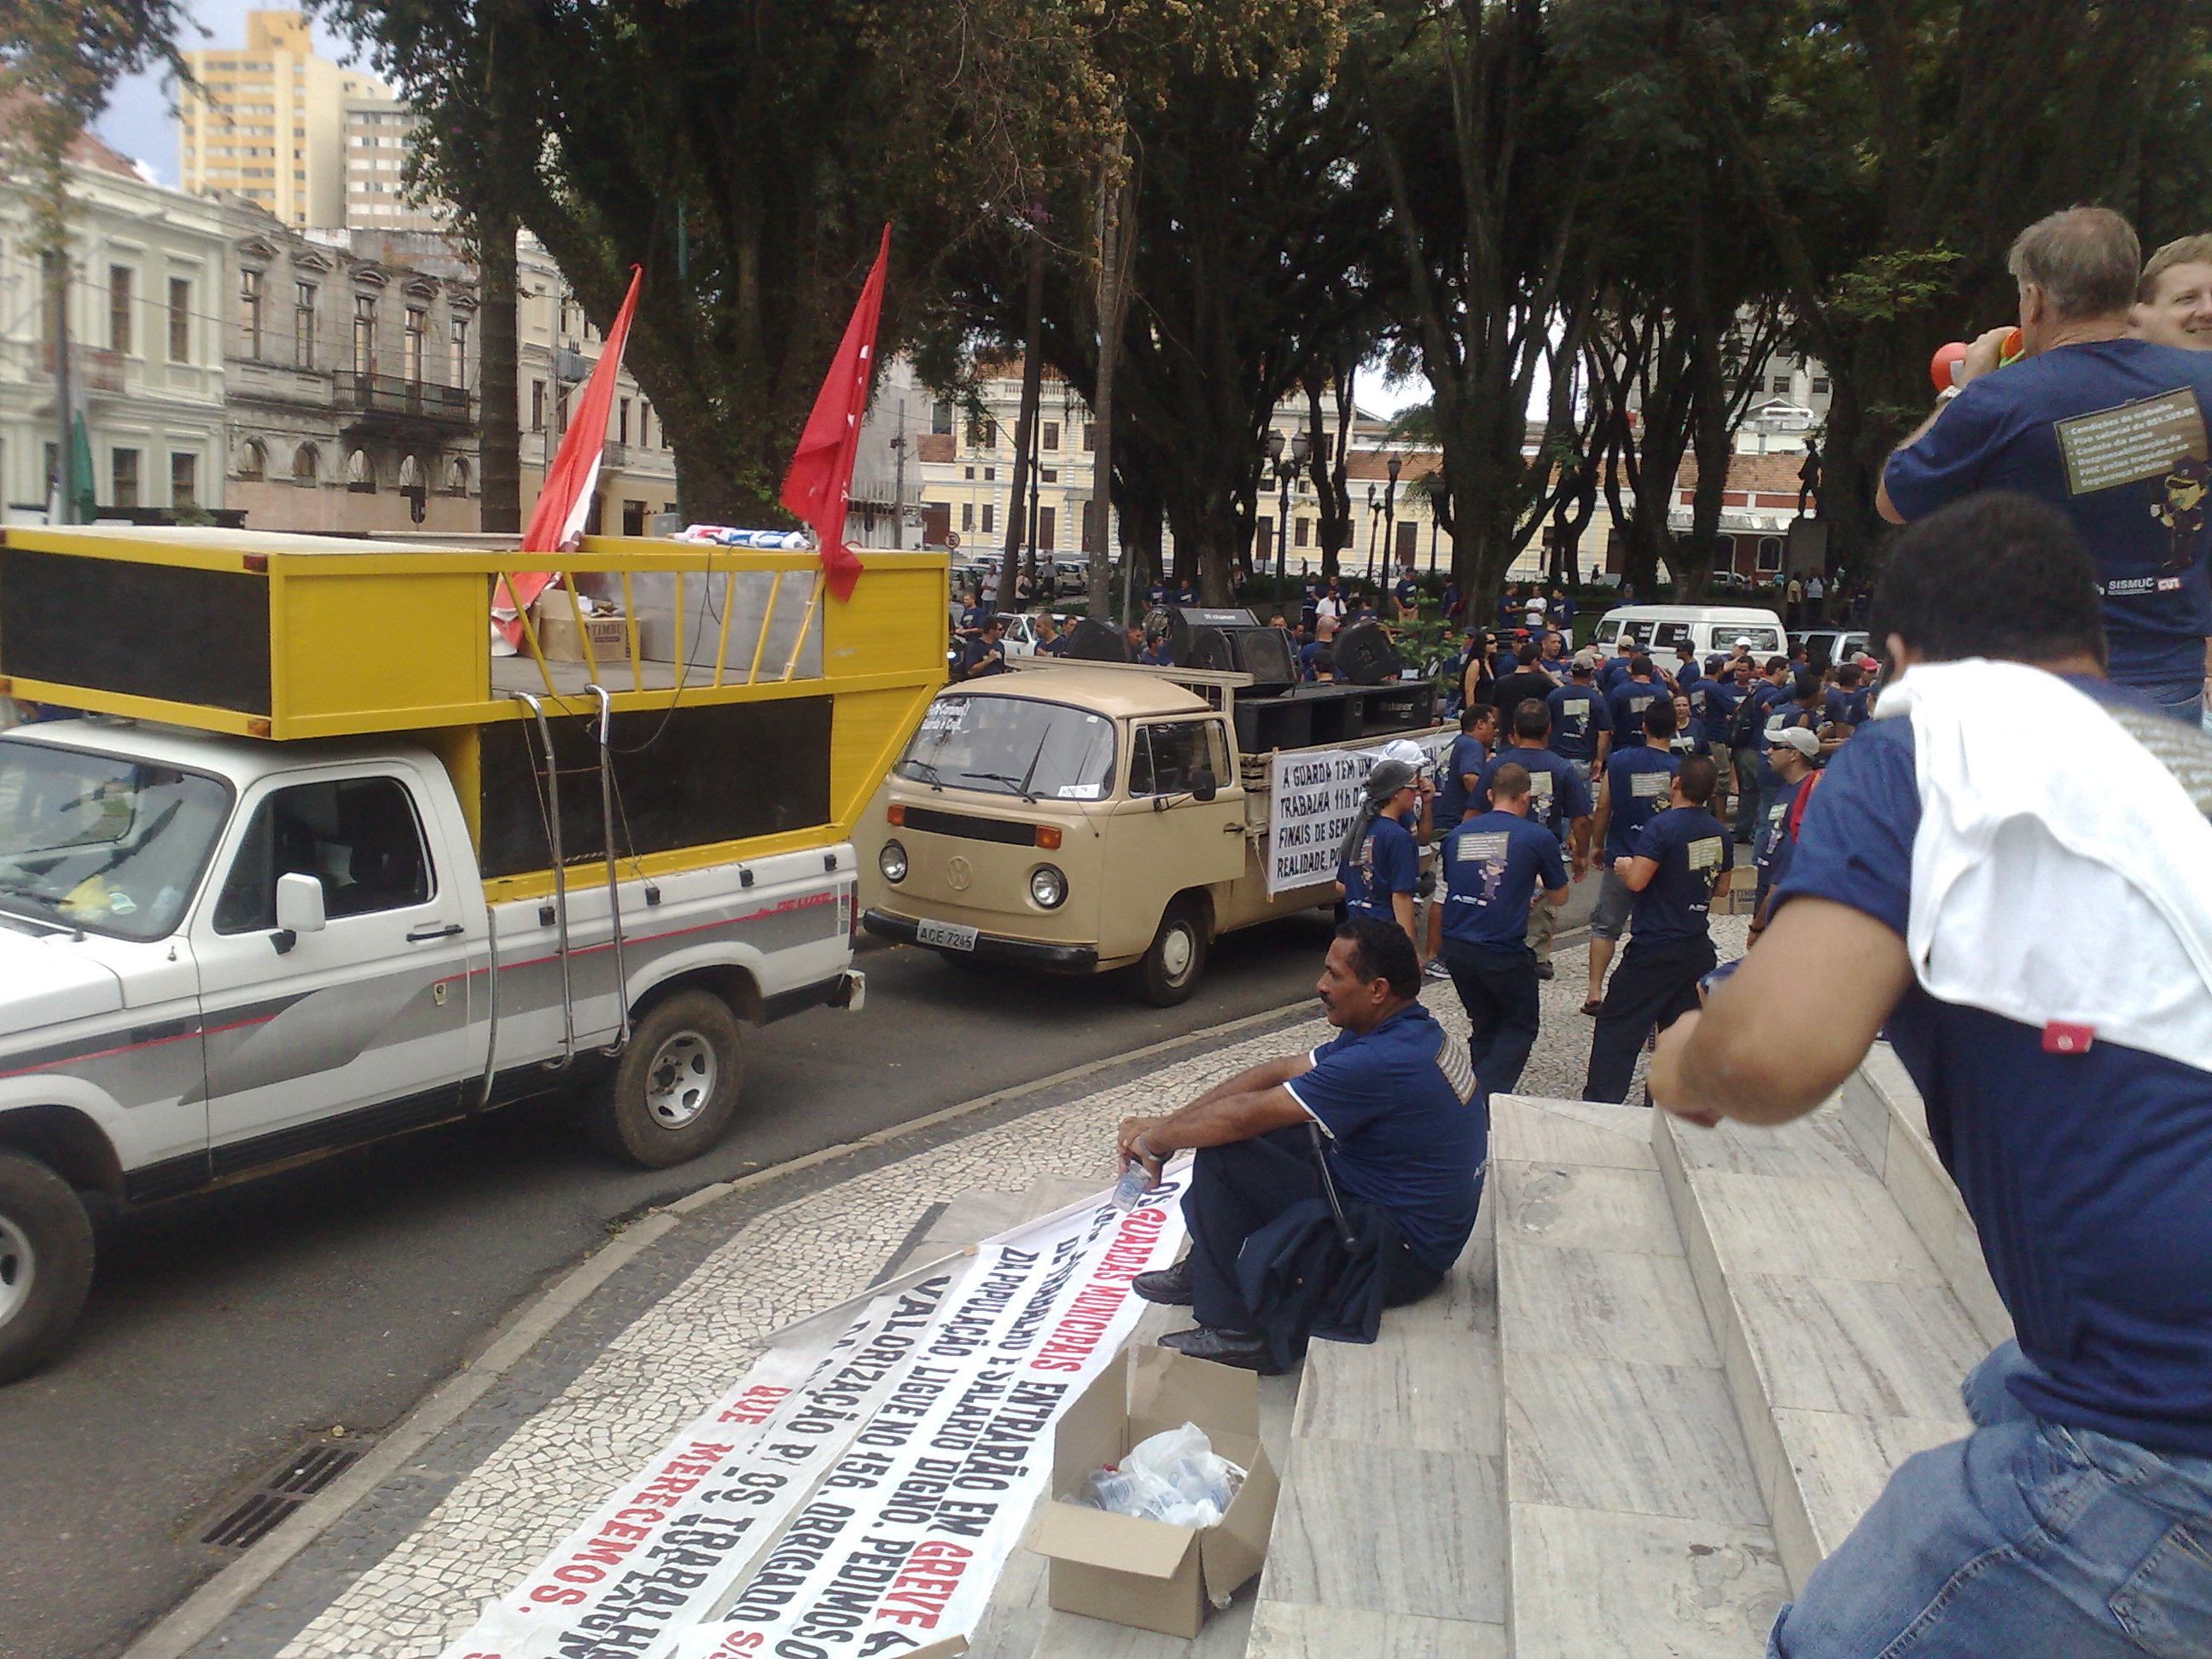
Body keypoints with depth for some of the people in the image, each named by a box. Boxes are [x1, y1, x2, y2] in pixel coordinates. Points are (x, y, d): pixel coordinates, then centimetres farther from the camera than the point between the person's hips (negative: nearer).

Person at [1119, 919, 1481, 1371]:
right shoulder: (1404, 1030, 4)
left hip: (1404, 1252, -10)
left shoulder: (1386, 1061, -28)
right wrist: (1166, 1123, 1)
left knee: (1223, 1151, -21)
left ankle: (1236, 1331, -6)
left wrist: (1156, 1140, -6)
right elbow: (1277, 1072, 5)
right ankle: (1205, 1271, 19)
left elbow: (1245, 1115, -22)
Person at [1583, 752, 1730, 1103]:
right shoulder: (1719, 832, 5)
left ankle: (1599, 1104, 1)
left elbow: (1636, 881, -23)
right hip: (1699, 948, 7)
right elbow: (1722, 888, 17)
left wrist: (1623, 866, -2)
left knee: (1617, 1028, 2)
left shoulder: (1662, 826, -17)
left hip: (1655, 948, -7)